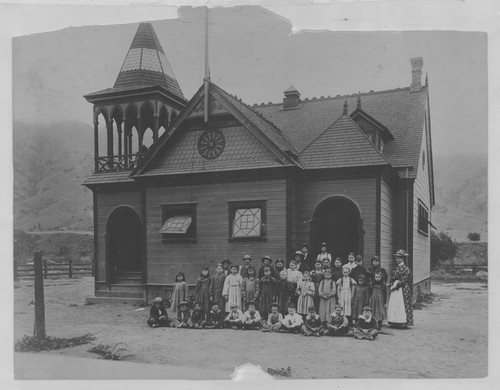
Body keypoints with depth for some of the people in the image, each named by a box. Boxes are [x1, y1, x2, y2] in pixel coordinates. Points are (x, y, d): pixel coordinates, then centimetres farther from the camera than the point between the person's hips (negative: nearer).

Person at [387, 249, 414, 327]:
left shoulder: (405, 269, -10)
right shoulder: (395, 268, 14)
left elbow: (404, 280, -14)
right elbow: (392, 277, 19)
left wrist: (396, 286, -13)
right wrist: (392, 285, 5)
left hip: (402, 289, -8)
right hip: (394, 289, 8)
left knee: (401, 305, -6)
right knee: (393, 305, 5)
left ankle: (403, 323, -1)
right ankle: (394, 322, 8)